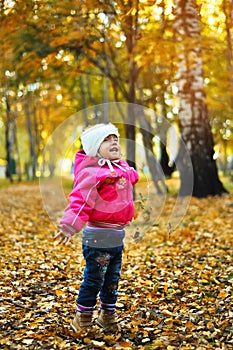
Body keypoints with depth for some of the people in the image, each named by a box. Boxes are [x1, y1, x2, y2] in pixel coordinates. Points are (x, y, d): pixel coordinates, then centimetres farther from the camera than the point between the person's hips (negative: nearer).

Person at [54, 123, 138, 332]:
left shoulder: (123, 169, 12)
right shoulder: (92, 172, -16)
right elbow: (81, 201, -25)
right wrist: (69, 227, -35)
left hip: (117, 236, 8)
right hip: (98, 237, -8)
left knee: (112, 281, 18)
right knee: (93, 280, 1)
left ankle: (108, 316, 32)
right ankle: (82, 320, 17)